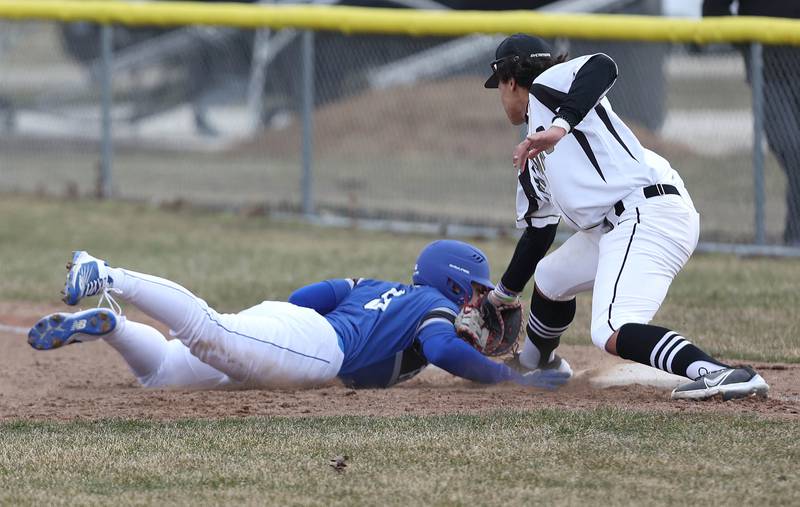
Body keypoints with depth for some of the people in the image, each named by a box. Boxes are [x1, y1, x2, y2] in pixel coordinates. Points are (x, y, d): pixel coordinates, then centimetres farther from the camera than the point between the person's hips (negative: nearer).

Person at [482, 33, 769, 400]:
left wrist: (560, 126, -29)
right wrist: (503, 294, 45)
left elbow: (601, 67, -20)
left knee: (612, 334, -27)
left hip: (649, 214, -10)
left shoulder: (546, 86, 2)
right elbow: (538, 230, 36)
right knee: (550, 278, 31)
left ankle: (719, 373, -42)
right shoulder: (532, 158, 28)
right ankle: (534, 364, 56)